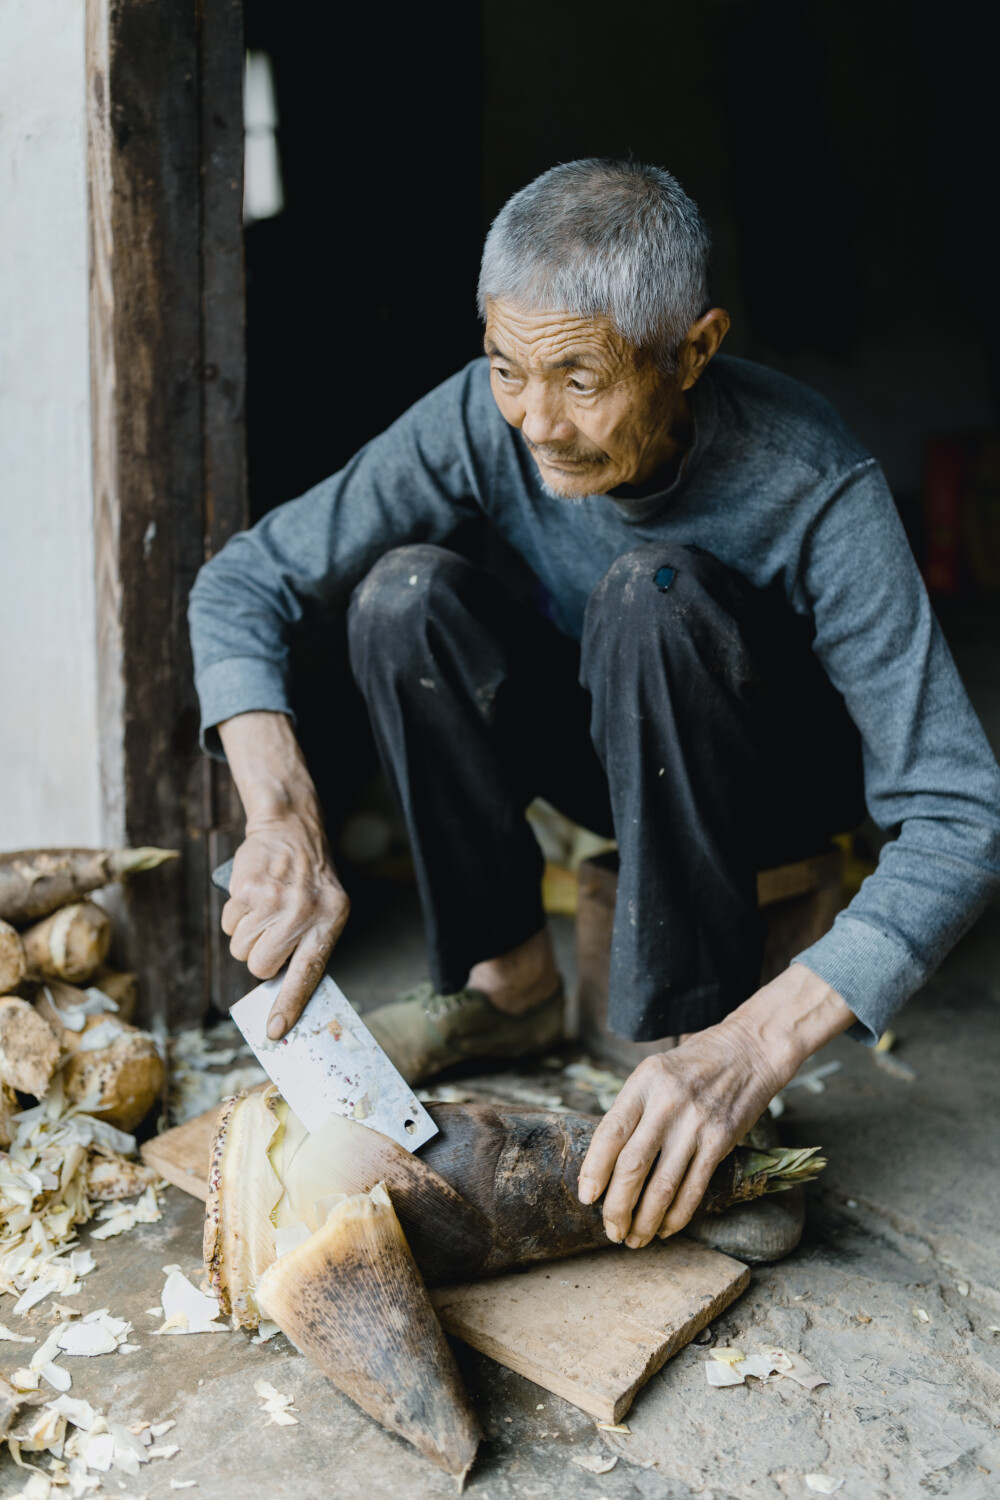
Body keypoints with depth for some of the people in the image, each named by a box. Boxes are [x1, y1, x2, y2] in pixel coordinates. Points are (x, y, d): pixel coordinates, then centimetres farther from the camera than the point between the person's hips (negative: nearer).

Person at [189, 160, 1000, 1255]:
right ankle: (509, 975, -10)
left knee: (654, 589, -34)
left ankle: (697, 1025, -22)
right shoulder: (485, 418, -21)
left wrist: (752, 1050, -47)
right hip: (603, 748, 3)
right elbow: (240, 582, -19)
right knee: (406, 592, -24)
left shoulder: (814, 492, -31)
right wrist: (282, 824, -35)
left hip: (778, 779, -3)